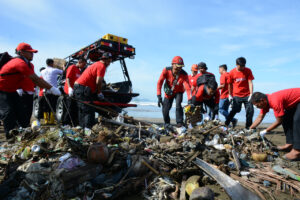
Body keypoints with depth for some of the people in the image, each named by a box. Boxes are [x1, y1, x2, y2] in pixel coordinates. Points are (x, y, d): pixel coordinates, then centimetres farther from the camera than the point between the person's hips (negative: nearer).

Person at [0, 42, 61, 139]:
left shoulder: (29, 64, 2)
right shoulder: (20, 63, -29)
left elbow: (35, 80, -3)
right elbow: (35, 79, -33)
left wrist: (47, 88, -16)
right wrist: (51, 88, -31)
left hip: (11, 90, 10)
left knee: (21, 111, 7)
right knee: (8, 113, -16)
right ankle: (10, 136, -8)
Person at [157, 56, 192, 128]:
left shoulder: (184, 74, -29)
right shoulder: (166, 70, -26)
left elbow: (187, 87, -37)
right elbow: (159, 82, -24)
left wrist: (190, 100, -49)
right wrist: (159, 96, -30)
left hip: (178, 92, -1)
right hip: (169, 92, 1)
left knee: (178, 106, -24)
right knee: (165, 109, -1)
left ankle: (180, 123, -10)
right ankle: (167, 123, 25)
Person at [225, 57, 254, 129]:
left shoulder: (248, 71, -3)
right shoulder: (232, 72, -3)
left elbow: (250, 82, -7)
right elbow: (230, 84, 7)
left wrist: (251, 94, -15)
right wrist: (230, 95, 9)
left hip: (247, 95, 1)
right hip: (236, 96, -1)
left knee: (250, 111, -3)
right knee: (234, 110, -4)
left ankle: (248, 127, 12)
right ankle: (226, 124, 8)